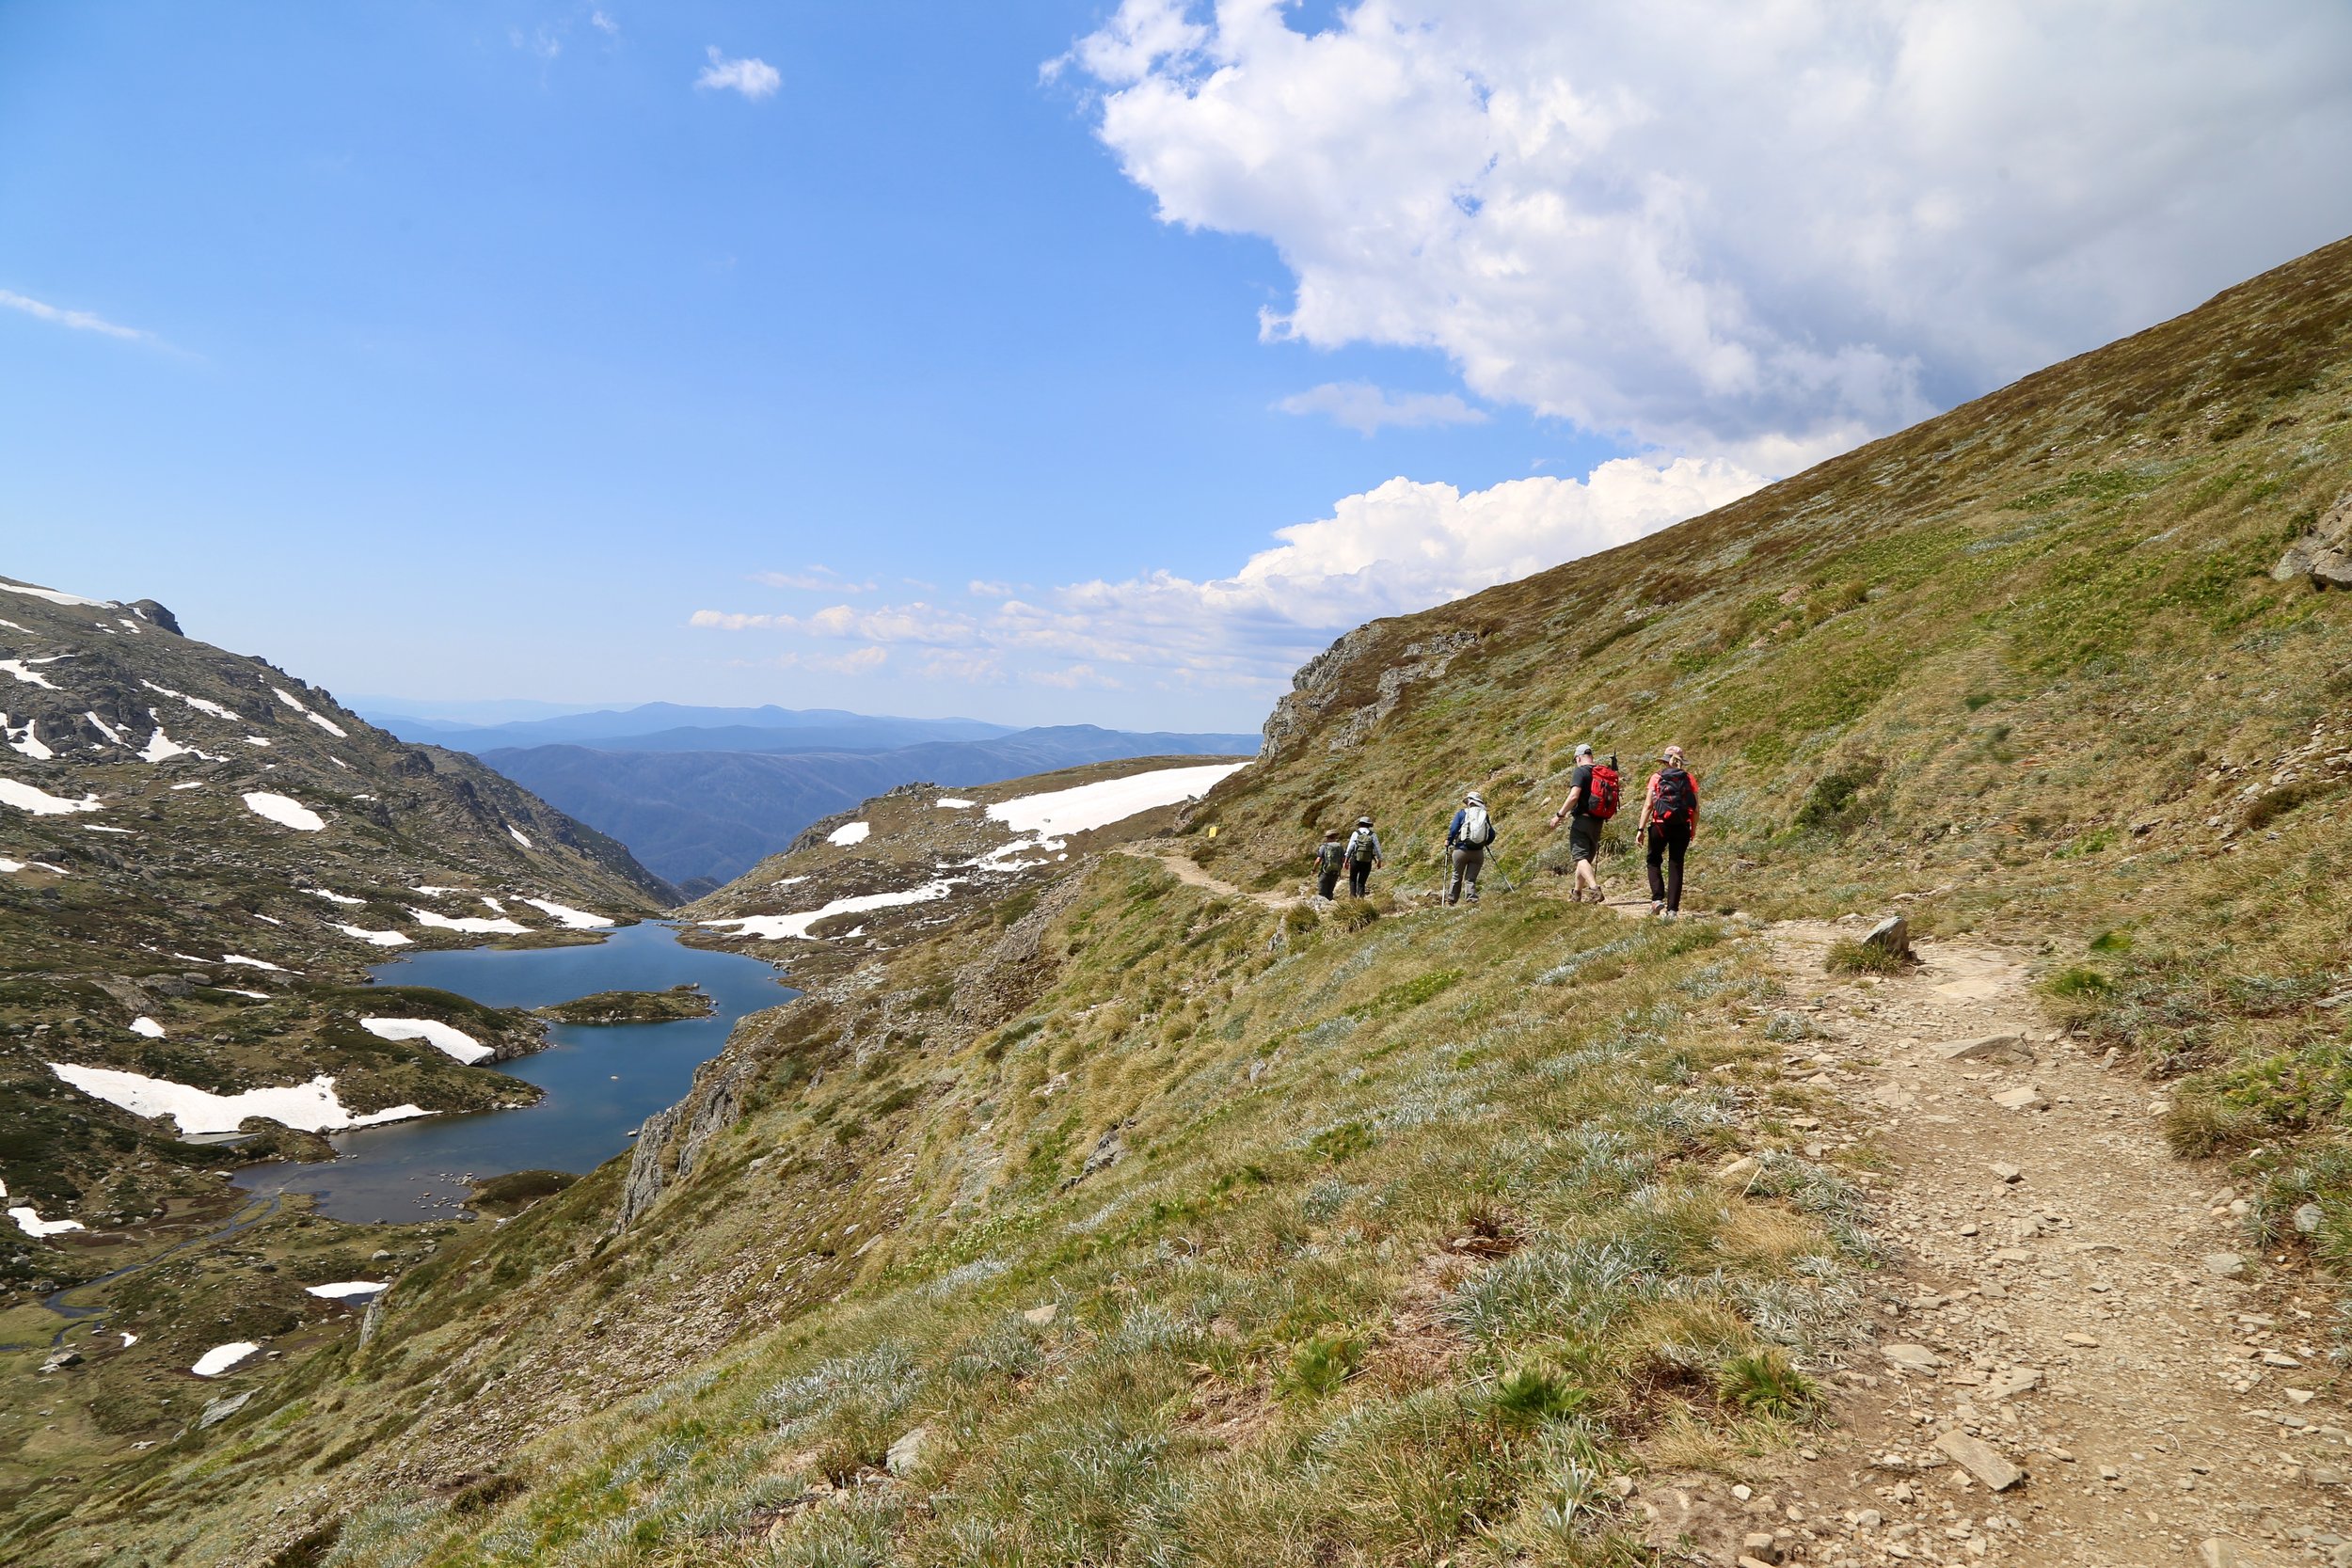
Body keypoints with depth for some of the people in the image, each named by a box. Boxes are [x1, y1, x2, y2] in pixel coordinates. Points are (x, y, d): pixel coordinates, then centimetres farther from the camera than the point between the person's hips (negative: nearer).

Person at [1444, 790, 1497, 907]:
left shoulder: (1462, 813, -3)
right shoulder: (1485, 815, 5)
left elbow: (1453, 830, -8)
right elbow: (1491, 835, 6)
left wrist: (1448, 843, 9)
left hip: (1461, 849, -1)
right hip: (1478, 852, 2)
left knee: (1457, 876, 16)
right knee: (1471, 879, 7)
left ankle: (1451, 901, 23)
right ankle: (1473, 901, -11)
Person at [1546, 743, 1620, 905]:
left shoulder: (1581, 771, -9)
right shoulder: (1606, 772, 12)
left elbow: (1574, 796, -21)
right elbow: (1608, 799, 15)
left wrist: (1559, 815, -12)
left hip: (1582, 820, -7)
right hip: (1598, 823, 7)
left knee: (1581, 857, -11)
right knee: (1587, 858, 17)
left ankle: (1595, 889, -29)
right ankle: (1577, 893, 28)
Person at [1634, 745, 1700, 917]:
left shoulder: (1656, 778, 0)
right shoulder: (1690, 779, 6)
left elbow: (1648, 805, -6)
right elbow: (1696, 809, 4)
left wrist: (1641, 829, -4)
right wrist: (1693, 831, 14)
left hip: (1660, 825, -2)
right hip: (1682, 827, 2)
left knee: (1654, 861, 16)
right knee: (1676, 866, 8)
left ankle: (1657, 898, -2)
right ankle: (1672, 909, 5)